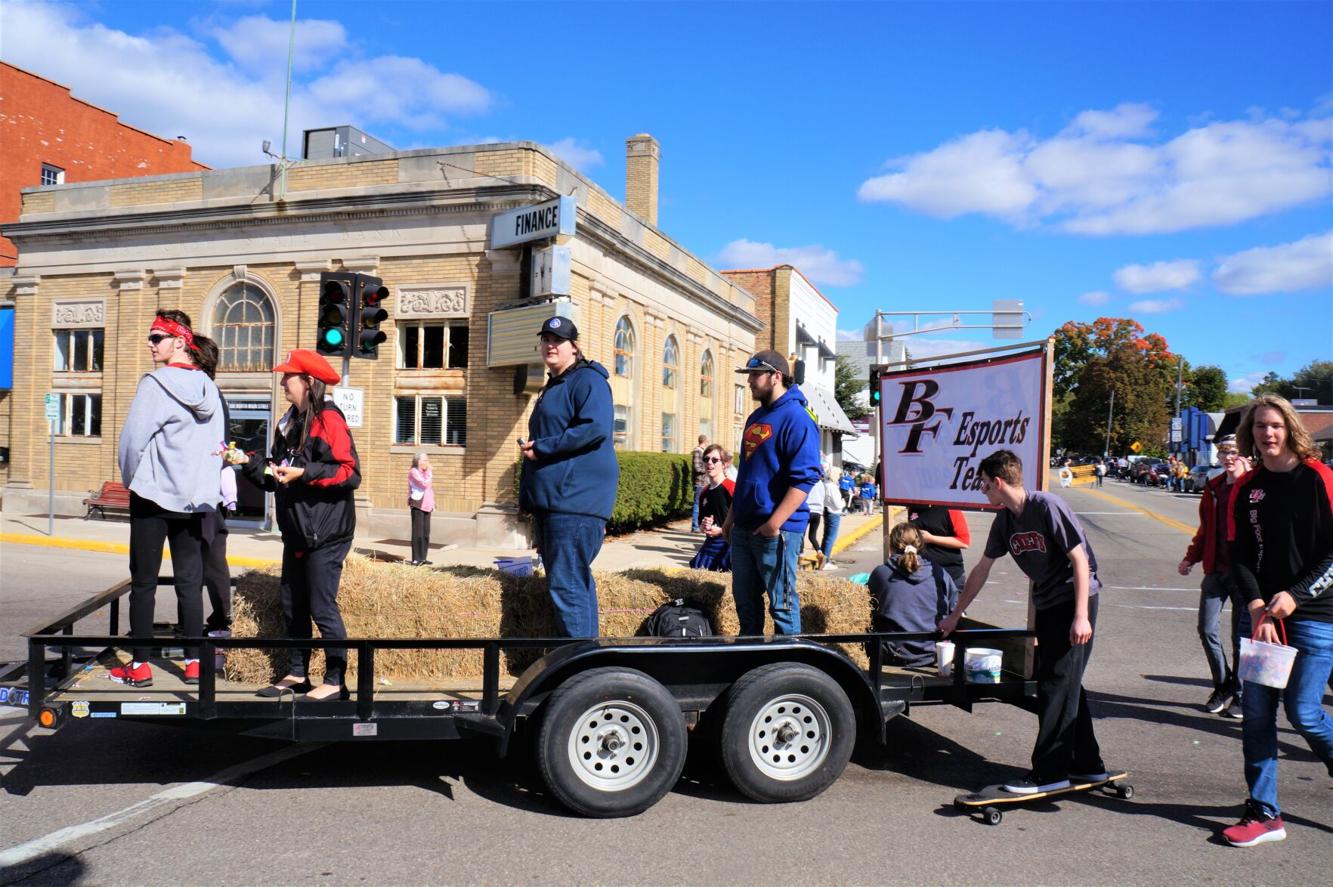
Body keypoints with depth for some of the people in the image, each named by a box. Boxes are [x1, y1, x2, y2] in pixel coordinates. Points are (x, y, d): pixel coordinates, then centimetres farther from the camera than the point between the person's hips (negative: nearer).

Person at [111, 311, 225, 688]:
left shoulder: (155, 384, -12)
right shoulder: (209, 389, 7)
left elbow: (132, 441, -12)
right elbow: (218, 446, 12)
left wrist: (131, 480, 4)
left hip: (153, 498, -5)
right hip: (195, 500, 6)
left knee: (143, 582, 4)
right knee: (190, 582, 9)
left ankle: (139, 665, 9)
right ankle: (194, 662, 12)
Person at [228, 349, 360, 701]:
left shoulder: (328, 419, -13)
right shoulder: (289, 423, 15)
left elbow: (350, 473, -20)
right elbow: (275, 477, 19)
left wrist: (304, 473, -23)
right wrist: (249, 461, 5)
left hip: (325, 533, -9)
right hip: (296, 532, 9)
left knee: (322, 607, -4)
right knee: (292, 605, 15)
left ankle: (335, 682, 7)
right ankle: (296, 674, 28)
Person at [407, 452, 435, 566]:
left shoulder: (425, 472, 19)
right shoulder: (413, 472, -8)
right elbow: (424, 484, -20)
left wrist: (433, 504, 19)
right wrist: (429, 472, -11)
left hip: (427, 505, 8)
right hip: (417, 505, -8)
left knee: (426, 532, 8)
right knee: (418, 532, -8)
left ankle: (422, 558, 13)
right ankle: (416, 559, -7)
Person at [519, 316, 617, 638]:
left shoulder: (587, 380, -6)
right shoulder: (553, 386, 24)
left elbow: (595, 428, -21)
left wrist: (540, 448, -16)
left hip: (574, 501, -10)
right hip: (551, 500, 10)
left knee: (567, 586, -13)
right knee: (574, 584, 13)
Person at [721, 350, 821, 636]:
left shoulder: (796, 418, -12)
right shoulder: (755, 418, 16)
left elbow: (804, 478, -20)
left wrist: (774, 523, -23)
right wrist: (732, 517, 21)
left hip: (777, 530, -9)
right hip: (743, 528, 9)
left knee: (781, 603, -1)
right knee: (745, 600, 15)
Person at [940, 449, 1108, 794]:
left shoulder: (1048, 506, -19)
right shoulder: (1004, 520, 5)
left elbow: (1080, 559, -19)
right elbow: (981, 569, 14)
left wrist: (1081, 616, -24)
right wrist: (955, 616, 20)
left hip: (1075, 600, -8)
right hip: (1047, 606, 8)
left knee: (1056, 686, -7)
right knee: (1064, 685, 12)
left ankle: (1050, 772, 0)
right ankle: (1087, 765, 23)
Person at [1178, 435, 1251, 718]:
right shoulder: (1213, 487, 11)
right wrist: (1191, 557, 15)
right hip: (1215, 570, 5)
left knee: (1241, 636, 5)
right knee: (1206, 629, 2)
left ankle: (1240, 694, 21)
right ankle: (1223, 687, 20)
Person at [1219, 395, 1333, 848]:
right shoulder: (1245, 488, 6)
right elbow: (1240, 555, 3)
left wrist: (1295, 596, -16)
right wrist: (1258, 609, -10)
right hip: (1264, 612, 4)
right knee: (1256, 711, 2)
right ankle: (1263, 813, 12)